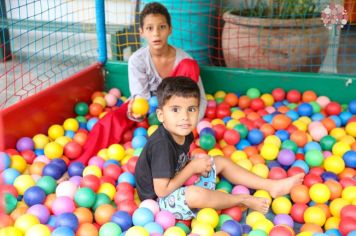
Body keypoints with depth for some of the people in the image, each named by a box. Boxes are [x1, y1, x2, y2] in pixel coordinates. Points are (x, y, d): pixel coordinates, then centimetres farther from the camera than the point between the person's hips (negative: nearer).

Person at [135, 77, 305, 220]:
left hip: (180, 185, 10)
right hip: (163, 200, -9)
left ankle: (271, 186, 8)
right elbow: (162, 190, -31)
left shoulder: (184, 133, -5)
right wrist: (193, 167, -22)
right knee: (196, 194, -37)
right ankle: (244, 200, -11)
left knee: (222, 162, 9)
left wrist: (195, 163, -11)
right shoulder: (161, 145, -32)